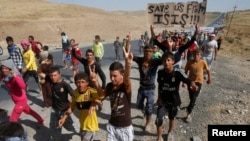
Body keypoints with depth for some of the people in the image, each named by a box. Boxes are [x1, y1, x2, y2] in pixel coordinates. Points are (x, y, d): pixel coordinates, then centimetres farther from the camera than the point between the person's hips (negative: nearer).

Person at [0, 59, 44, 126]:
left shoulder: (15, 77, -26)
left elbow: (23, 86, -41)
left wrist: (15, 77, -46)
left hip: (21, 100, -9)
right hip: (16, 100, 9)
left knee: (12, 120, -1)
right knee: (28, 111, 27)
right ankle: (41, 121, 47)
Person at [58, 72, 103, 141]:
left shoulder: (91, 91, -25)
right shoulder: (75, 93, -5)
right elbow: (72, 107, 7)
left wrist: (93, 104, -60)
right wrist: (64, 118, 1)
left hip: (91, 125, -7)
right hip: (82, 124, 7)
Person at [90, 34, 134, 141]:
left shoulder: (126, 86, -23)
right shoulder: (110, 85, -9)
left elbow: (127, 77, -45)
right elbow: (102, 94, 10)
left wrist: (128, 63, -66)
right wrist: (95, 82, -9)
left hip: (125, 127, -4)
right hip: (112, 125, 4)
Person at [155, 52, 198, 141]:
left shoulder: (177, 73, -22)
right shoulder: (160, 72, -12)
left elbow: (188, 80, -33)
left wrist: (193, 85, -56)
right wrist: (159, 97, 0)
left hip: (174, 101, -1)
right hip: (163, 100, 1)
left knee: (171, 118, 22)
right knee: (158, 119, -5)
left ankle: (170, 133, 51)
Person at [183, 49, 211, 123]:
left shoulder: (203, 62, -14)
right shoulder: (189, 62, -12)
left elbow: (208, 70, 3)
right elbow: (186, 72, -2)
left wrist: (209, 79, 14)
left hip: (198, 82, -2)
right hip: (190, 81, 2)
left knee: (193, 98, -7)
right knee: (191, 97, 15)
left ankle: (188, 114, 1)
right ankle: (192, 105, 48)